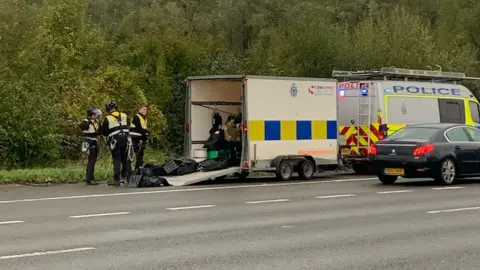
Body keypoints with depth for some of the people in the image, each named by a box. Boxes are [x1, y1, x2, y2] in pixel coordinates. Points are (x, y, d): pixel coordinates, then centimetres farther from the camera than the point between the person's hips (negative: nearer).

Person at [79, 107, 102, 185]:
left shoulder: (97, 122, 14)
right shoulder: (86, 122, -10)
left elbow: (100, 131, 15)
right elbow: (81, 126, -31)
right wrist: (90, 122, -36)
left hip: (95, 143, 9)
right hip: (90, 143, -9)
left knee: (93, 161, 14)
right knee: (91, 160, -12)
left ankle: (89, 178, 24)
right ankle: (89, 179, -11)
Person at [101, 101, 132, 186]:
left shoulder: (108, 119, -5)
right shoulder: (124, 116, 7)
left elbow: (104, 132, 1)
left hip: (115, 141, -3)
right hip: (125, 140, 3)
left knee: (117, 160, -1)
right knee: (126, 159, 13)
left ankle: (117, 179, -6)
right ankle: (128, 177, 16)